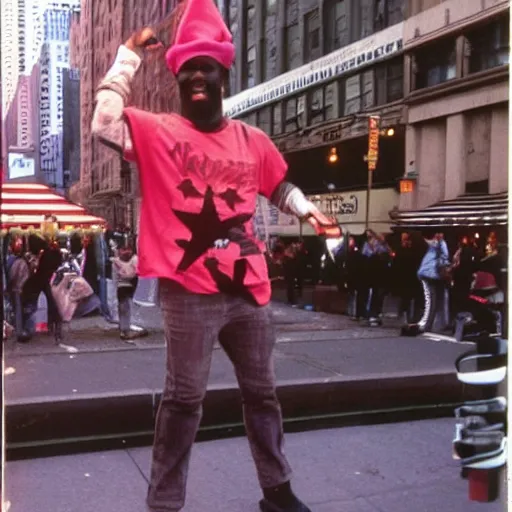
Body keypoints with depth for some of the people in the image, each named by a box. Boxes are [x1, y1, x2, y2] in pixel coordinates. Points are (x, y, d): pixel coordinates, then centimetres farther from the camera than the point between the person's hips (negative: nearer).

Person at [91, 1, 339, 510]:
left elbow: (280, 186, 23)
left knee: (261, 391, 17)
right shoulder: (159, 132, -2)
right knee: (183, 398, 3)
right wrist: (129, 55, -12)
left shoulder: (252, 140, 10)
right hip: (189, 291, -5)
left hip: (248, 287, 5)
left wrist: (309, 212, 6)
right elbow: (105, 125, -19)